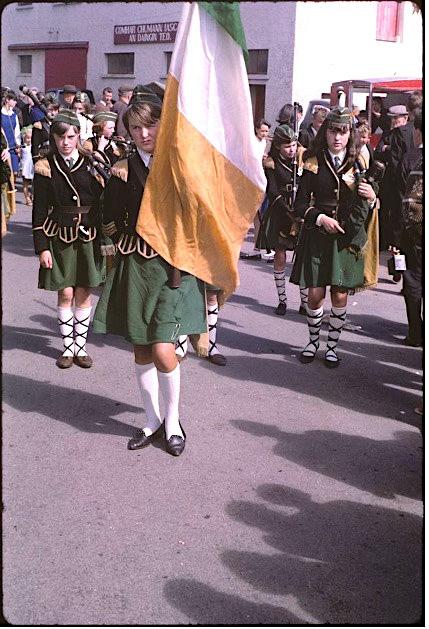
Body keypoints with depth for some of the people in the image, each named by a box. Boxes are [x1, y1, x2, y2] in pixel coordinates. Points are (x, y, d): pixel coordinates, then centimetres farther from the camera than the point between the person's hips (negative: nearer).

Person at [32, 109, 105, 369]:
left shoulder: (91, 162, 2)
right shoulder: (45, 167, -2)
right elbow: (40, 212, -2)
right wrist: (42, 247, -6)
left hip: (89, 237, 1)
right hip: (60, 237, -1)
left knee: (84, 294, 6)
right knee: (66, 293, 2)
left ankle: (81, 345, 19)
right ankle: (68, 346, 17)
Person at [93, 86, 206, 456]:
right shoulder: (124, 170, 3)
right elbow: (110, 224, -2)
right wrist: (116, 182, -12)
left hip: (174, 266, -3)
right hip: (135, 266, 3)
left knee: (162, 350, -9)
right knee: (141, 350, 10)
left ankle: (173, 420, 14)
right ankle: (153, 421, 27)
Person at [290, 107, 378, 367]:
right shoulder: (314, 164, 0)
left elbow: (367, 209, 8)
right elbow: (301, 204, -1)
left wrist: (371, 198, -14)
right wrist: (321, 218, -16)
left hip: (347, 238, 1)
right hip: (317, 236, -1)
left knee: (340, 295, 3)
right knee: (315, 293, 1)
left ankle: (332, 345, 19)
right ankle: (313, 341, 23)